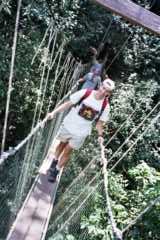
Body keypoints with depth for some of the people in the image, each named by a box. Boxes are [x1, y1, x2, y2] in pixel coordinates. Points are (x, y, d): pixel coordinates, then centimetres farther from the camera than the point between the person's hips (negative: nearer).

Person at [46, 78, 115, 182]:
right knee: (62, 144, 22)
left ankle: (56, 171, 31)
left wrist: (100, 135, -14)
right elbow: (68, 104, -12)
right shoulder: (85, 93, -19)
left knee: (67, 151, 8)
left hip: (81, 133, 0)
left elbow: (100, 122, -1)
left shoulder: (105, 106, -13)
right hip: (68, 126, 0)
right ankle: (54, 162, 49)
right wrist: (54, 112, -18)